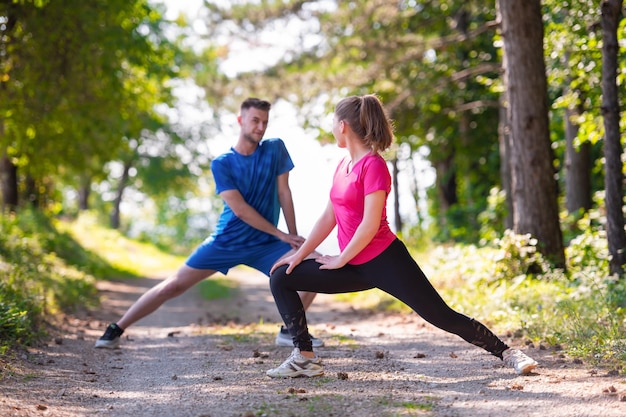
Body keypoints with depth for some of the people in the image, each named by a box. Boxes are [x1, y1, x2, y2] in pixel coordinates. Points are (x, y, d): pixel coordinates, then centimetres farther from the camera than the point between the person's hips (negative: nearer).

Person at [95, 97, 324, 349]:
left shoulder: (275, 149, -2)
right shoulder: (221, 163, -9)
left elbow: (284, 193, -1)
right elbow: (239, 208, -16)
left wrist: (294, 235, -7)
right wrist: (282, 234, -16)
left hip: (264, 243, 2)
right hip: (225, 241, -2)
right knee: (174, 285, -4)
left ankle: (288, 332, 5)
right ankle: (116, 329, 8)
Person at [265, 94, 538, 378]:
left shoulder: (373, 165, -13)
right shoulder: (343, 165, 11)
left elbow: (370, 224, -19)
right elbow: (329, 217, 14)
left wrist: (341, 260, -12)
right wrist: (299, 255, 9)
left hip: (385, 262, -8)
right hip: (355, 267, 8)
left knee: (442, 316, -8)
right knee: (281, 279, 2)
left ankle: (508, 354, 8)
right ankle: (305, 358, 0)